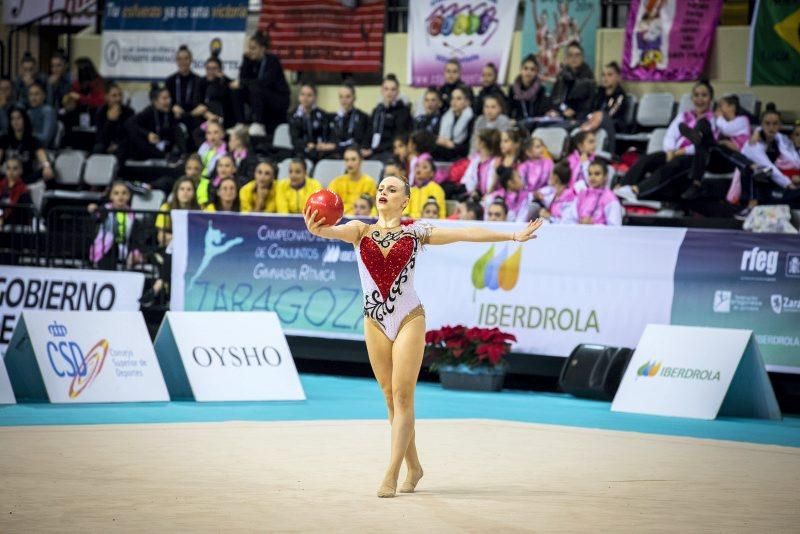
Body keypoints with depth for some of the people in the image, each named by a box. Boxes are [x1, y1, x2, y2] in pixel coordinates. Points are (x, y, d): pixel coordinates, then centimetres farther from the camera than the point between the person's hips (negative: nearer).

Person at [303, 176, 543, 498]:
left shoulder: (415, 232, 3)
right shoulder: (360, 230, 5)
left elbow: (466, 233, 1)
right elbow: (336, 231, -16)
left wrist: (513, 236, -3)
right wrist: (318, 230, -41)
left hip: (409, 319, -2)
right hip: (375, 322, 2)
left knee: (402, 397, -8)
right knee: (391, 398, 8)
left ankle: (391, 476, -7)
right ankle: (414, 467, 21)